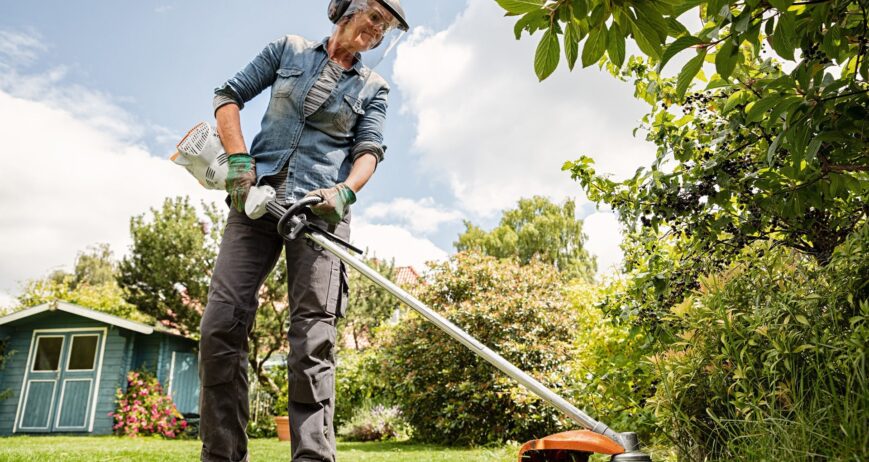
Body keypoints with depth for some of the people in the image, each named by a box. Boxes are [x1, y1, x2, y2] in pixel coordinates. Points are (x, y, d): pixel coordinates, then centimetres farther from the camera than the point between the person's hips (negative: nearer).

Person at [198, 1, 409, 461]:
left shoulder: (373, 88, 16)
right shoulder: (289, 49, 17)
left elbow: (369, 150, 5)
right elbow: (228, 96, 15)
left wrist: (345, 191, -17)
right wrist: (239, 159, -2)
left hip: (319, 209, 0)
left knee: (313, 336, -11)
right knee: (220, 327, -7)